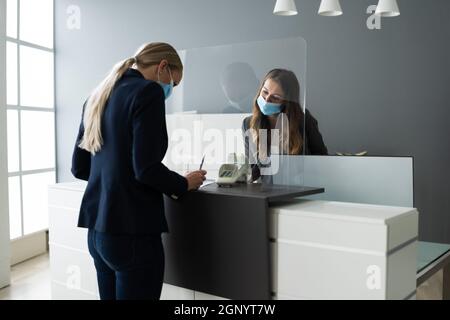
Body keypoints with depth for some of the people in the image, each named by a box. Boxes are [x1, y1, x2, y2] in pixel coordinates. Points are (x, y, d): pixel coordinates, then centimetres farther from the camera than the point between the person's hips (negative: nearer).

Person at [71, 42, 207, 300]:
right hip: (132, 230, -8)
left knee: (111, 295, 19)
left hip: (98, 228, 8)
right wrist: (185, 184, -2)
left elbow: (79, 167, 16)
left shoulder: (97, 97, 13)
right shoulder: (148, 91, -11)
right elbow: (146, 168, -19)